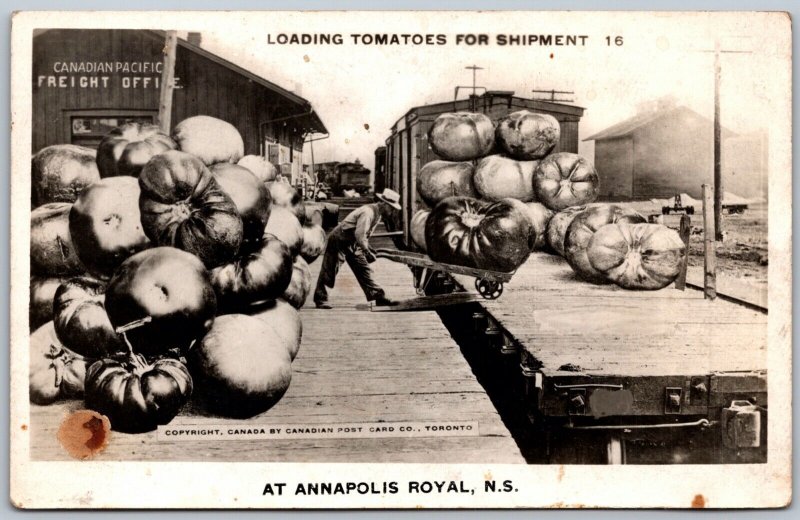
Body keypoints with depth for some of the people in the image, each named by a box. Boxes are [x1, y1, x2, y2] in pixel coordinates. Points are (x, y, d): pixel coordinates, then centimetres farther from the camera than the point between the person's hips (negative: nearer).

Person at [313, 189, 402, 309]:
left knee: (364, 269, 7)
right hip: (339, 240, -10)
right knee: (329, 271, -3)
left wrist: (367, 248, 2)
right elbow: (359, 234, -34)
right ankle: (320, 300, 5)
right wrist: (367, 252, -27)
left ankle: (379, 297, 8)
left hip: (353, 244, 10)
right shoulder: (368, 212, -26)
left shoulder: (378, 214, 5)